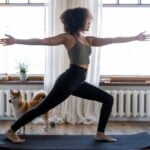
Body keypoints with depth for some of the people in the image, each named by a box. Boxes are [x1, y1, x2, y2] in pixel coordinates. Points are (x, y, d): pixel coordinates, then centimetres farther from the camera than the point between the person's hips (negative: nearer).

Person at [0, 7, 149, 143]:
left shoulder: (88, 40, 16)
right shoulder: (68, 37, -5)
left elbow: (113, 40, 20)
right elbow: (42, 41, -11)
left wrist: (136, 37, 24)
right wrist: (16, 41, -18)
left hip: (79, 82, 9)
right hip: (69, 80, -8)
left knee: (108, 99, 11)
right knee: (42, 108, -5)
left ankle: (100, 134, 16)